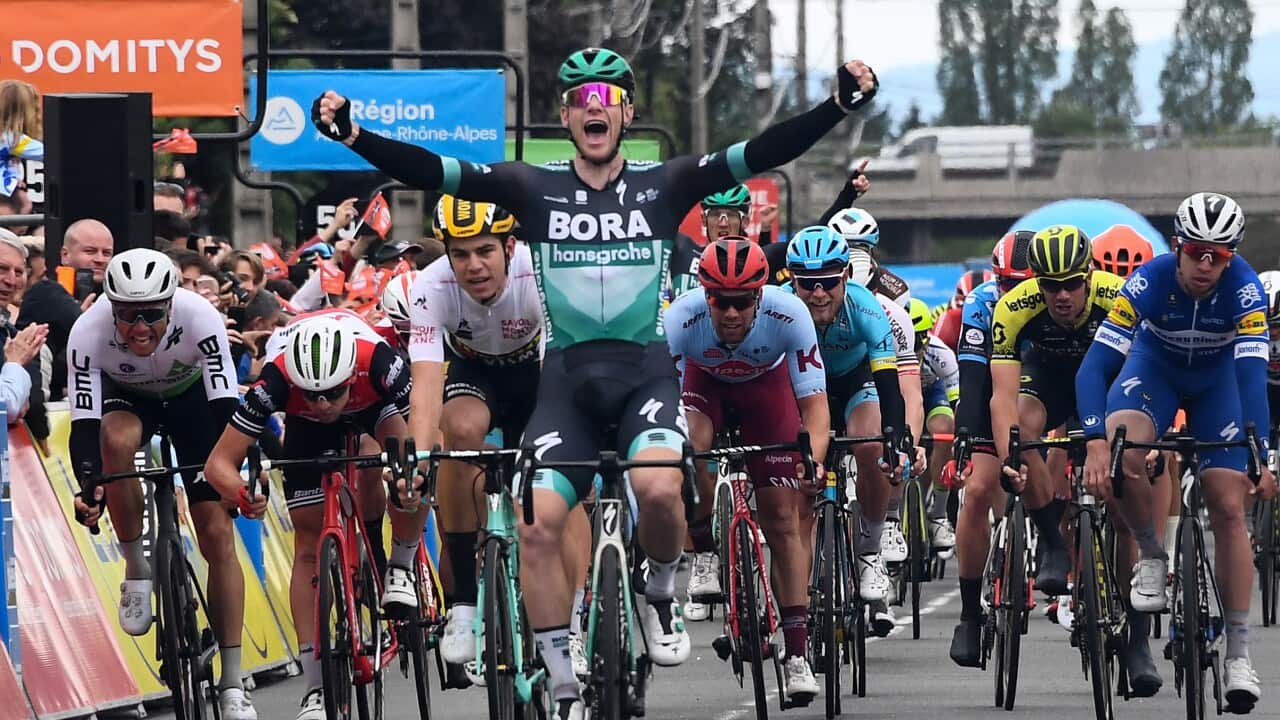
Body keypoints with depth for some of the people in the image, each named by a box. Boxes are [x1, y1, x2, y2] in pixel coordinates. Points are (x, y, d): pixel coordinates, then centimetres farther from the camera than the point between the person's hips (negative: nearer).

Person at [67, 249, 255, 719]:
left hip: (191, 395, 0)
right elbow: (84, 423, -36)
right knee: (117, 439, -37)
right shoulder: (88, 333, -34)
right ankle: (136, 570, -16)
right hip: (126, 397, 0)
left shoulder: (200, 318, -36)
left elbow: (225, 408, -36)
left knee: (218, 534, -9)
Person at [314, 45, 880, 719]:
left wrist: (838, 105, -20)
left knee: (658, 489, -31)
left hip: (644, 368, -1)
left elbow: (759, 155, -7)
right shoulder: (535, 189, 5)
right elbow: (432, 171, -4)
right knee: (535, 525, -16)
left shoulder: (662, 186, 3)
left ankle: (660, 590, 4)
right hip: (567, 376, 1)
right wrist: (353, 135, -17)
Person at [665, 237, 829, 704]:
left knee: (784, 518, -7)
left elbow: (814, 404, -32)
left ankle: (796, 653, -4)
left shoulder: (788, 315, -35)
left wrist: (811, 463, -49)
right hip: (705, 381, 0)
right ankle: (705, 547, -8)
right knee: (689, 443, -34)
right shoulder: (680, 319, -36)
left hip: (766, 385, 0)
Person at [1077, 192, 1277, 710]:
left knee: (1229, 508, -10)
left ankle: (1238, 653, -5)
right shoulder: (1149, 283, -32)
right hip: (1155, 366, 0)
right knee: (1120, 450, -33)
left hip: (1217, 379, 0)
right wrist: (1096, 444, -46)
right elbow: (1095, 367, -34)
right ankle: (1151, 560, -8)